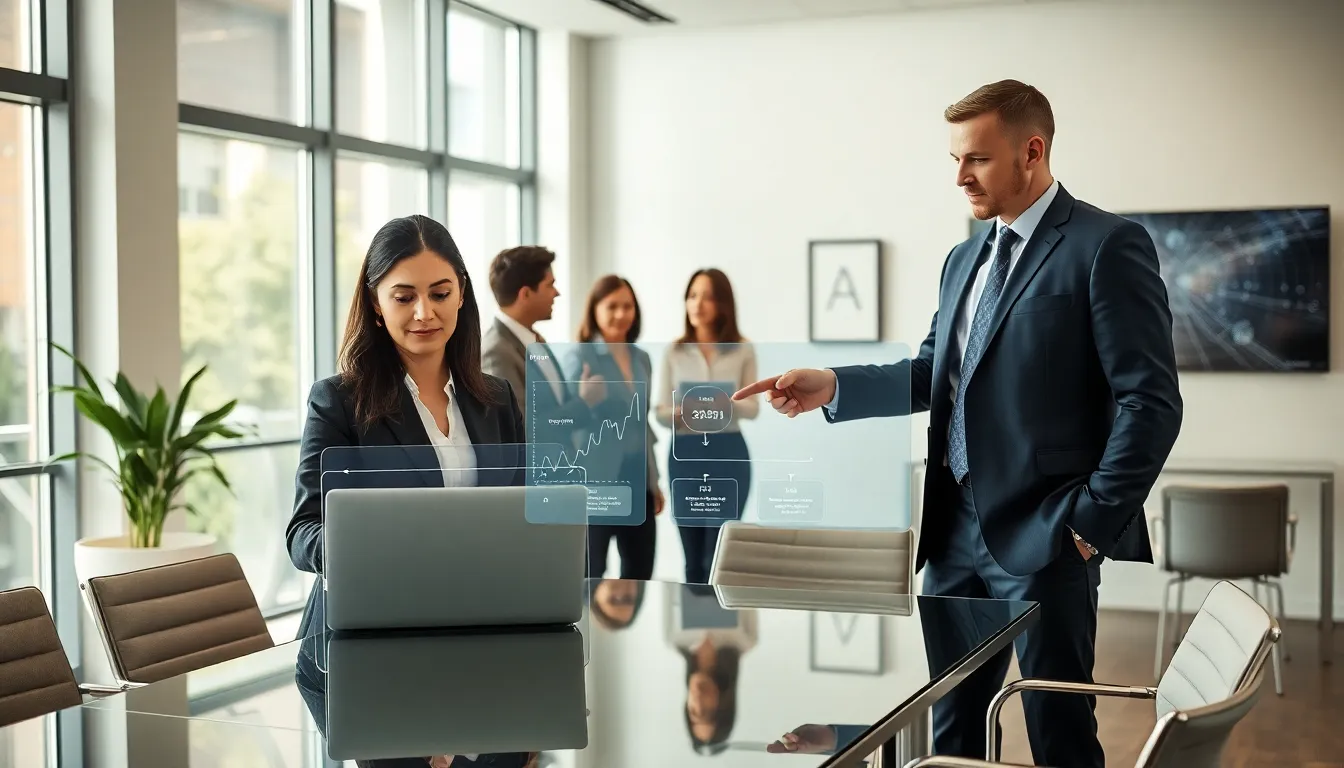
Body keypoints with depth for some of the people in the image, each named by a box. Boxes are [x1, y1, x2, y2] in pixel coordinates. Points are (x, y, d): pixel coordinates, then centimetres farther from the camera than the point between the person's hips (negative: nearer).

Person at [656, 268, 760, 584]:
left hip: (728, 455, -1)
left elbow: (753, 407, 2)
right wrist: (679, 413, -19)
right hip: (685, 455, 2)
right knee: (693, 556, 9)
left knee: (718, 554, -3)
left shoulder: (743, 351, 1)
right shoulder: (674, 352, 4)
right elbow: (661, 412, 4)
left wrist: (729, 404, -19)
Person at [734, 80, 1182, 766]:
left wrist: (1093, 523, -13)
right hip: (957, 529, 7)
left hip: (1043, 537, -7)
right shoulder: (966, 258, 15)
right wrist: (832, 387, 2)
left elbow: (1150, 402, -12)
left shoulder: (1106, 246, -9)